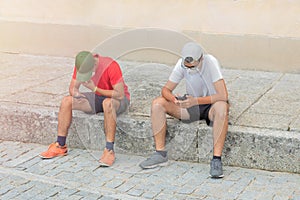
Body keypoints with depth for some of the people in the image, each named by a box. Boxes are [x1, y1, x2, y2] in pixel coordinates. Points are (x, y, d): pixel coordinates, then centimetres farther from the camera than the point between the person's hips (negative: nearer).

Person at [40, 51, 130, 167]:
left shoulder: (111, 66, -29)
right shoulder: (81, 66, -11)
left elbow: (120, 94, -31)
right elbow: (72, 89, -1)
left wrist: (95, 89, -30)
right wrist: (75, 92, -26)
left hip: (119, 99, -6)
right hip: (98, 97, 6)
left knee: (108, 103, -42)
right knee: (66, 101, -12)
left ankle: (109, 151, -38)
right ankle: (60, 146, -6)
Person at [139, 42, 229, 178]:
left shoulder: (210, 62, -24)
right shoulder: (181, 64, -11)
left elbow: (223, 96, -29)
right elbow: (166, 89, -6)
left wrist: (196, 101, -37)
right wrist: (174, 99, -30)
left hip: (210, 106, -4)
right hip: (192, 104, 4)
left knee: (222, 107, -40)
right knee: (157, 103, -15)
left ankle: (216, 160, -36)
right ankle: (160, 154, -13)